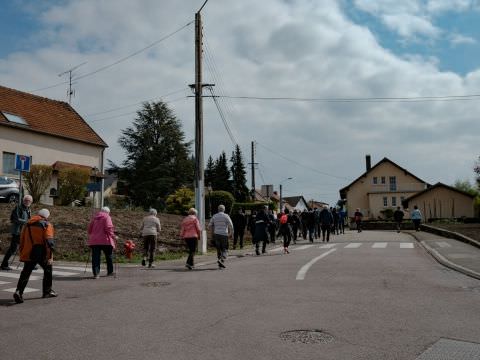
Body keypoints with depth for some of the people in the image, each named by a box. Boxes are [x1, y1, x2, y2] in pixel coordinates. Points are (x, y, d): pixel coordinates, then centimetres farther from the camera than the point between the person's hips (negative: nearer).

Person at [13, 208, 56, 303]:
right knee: (48, 270, 17)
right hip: (42, 254, -3)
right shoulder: (47, 225, -3)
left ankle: (19, 291, -16)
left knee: (25, 273, 5)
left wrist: (22, 255, 25)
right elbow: (49, 242, -14)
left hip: (28, 254, 4)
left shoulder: (27, 225, 15)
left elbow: (22, 241, 18)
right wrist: (50, 257, -17)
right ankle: (47, 291, 24)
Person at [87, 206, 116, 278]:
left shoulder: (95, 217, 14)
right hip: (105, 240, -4)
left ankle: (96, 274, -3)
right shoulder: (107, 217, -3)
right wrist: (113, 236, -7)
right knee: (109, 256, 13)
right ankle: (110, 272, 21)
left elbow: (90, 228, 16)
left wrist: (91, 236, 27)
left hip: (94, 241, 4)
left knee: (95, 258, 3)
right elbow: (108, 228, -14)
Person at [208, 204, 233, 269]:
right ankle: (222, 260, -21)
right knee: (224, 249, 3)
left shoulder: (214, 216, 8)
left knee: (219, 249, 12)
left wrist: (213, 232, 23)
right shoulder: (226, 216, -3)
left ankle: (220, 264, 12)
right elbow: (231, 226, -9)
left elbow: (209, 226, 9)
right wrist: (230, 233, 6)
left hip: (216, 234, 4)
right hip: (224, 235, -4)